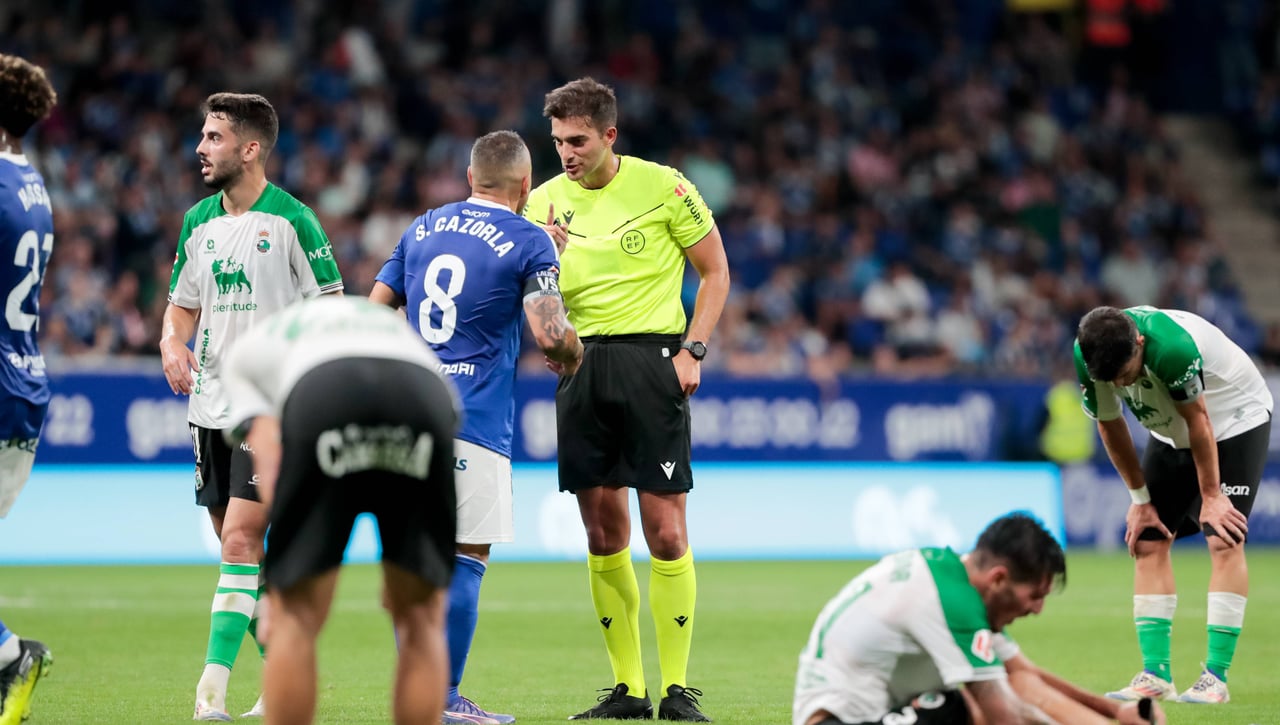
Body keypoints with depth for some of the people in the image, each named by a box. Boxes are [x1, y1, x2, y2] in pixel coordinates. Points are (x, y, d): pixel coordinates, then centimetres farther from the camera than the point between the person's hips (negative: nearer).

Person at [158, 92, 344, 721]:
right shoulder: (198, 223, 9)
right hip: (211, 404, 7)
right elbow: (182, 304, 18)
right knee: (238, 547, 10)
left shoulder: (291, 220, -8)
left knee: (241, 541, -15)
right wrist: (173, 345, -3)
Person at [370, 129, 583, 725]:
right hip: (474, 422, -6)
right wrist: (573, 356, 9)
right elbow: (551, 335, -13)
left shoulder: (423, 229, 15)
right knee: (467, 559, -2)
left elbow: (374, 312, 18)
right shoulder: (528, 242, -3)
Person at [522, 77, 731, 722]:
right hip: (581, 362, 4)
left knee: (664, 529, -7)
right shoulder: (545, 202, 8)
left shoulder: (661, 186, -3)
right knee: (602, 531, 4)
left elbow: (715, 271, 4)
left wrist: (692, 350, -7)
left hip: (650, 356, -4)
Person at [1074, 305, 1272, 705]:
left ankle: (1216, 677, -17)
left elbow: (1199, 421, -26)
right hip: (1171, 434, 6)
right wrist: (1140, 498, -1)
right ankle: (1156, 676, -2)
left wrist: (1211, 495, -16)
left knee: (1224, 540, -18)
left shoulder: (1172, 346, -39)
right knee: (1147, 543, -4)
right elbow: (1110, 425, -5)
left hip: (1234, 419, -6)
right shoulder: (1089, 356, -21)